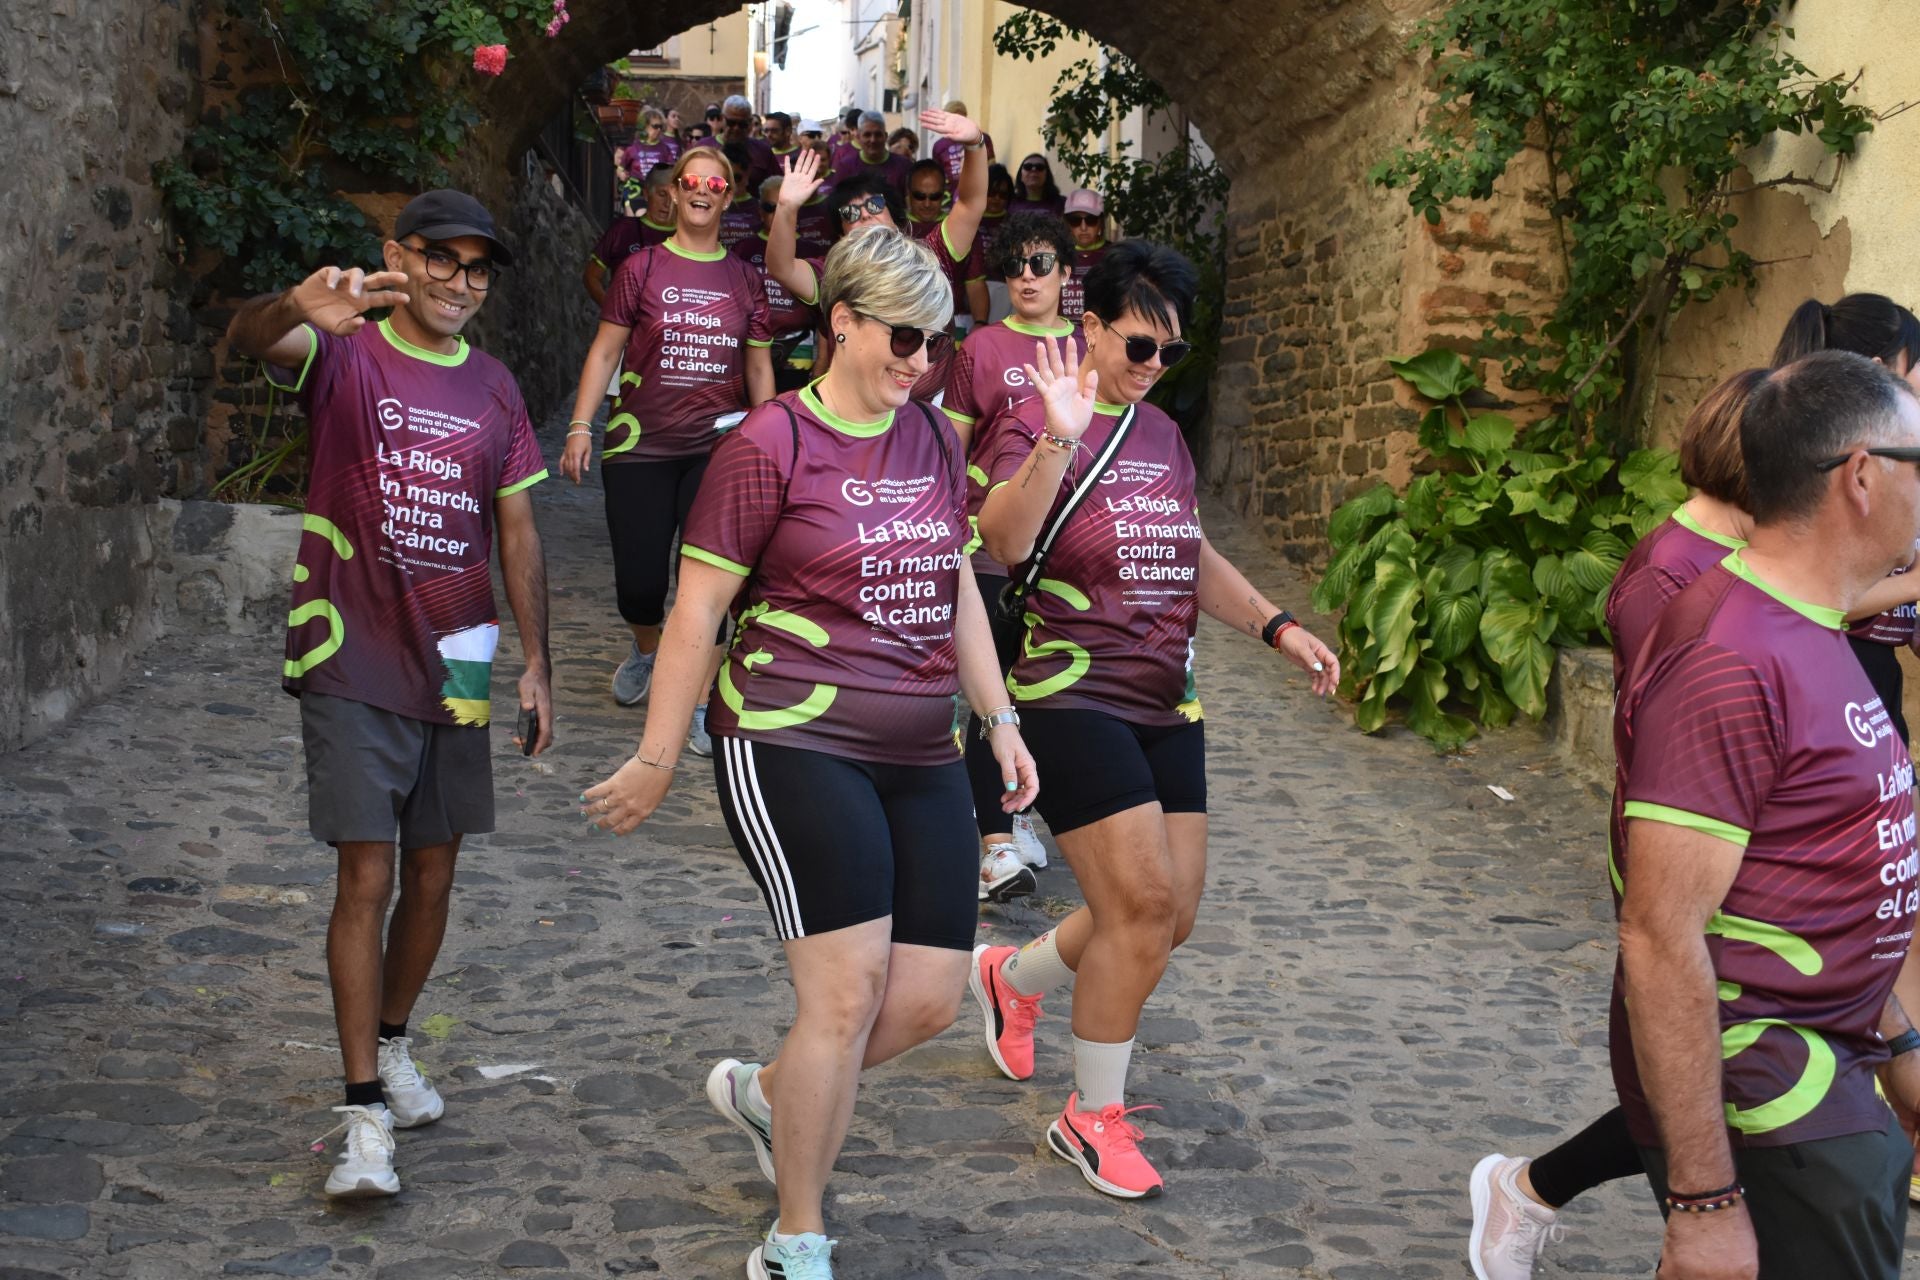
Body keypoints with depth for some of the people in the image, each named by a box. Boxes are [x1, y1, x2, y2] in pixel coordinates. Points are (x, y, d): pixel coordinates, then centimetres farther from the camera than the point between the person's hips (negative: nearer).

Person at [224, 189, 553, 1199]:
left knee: (433, 871, 12)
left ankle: (393, 1047, 34)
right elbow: (247, 340, -28)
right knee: (367, 876, -7)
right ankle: (365, 1115, -1)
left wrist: (537, 662, 8)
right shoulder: (344, 354, -5)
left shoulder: (493, 389, 9)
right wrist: (295, 310, -53)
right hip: (354, 663, -5)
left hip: (455, 662, 5)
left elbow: (517, 531, 13)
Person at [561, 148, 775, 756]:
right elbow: (605, 348, 1)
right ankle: (646, 649, 36)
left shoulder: (744, 279, 7)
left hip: (717, 448, 1)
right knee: (639, 580, 1)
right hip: (642, 445, -1)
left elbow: (758, 366, 12)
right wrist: (580, 425, -7)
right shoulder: (642, 268, 1)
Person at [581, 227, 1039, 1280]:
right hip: (793, 748, -7)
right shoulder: (771, 444, -7)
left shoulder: (933, 441, 13)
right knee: (850, 987, -12)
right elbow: (696, 608, -6)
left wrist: (1000, 721, 15)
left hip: (920, 758, 7)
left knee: (932, 999, 2)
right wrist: (656, 761, -5)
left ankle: (766, 1093, 32)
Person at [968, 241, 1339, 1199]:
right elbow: (1003, 540, -28)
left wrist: (1276, 626, 11)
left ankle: (1012, 977, 36)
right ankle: (1091, 1119, 8)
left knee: (1170, 914, 8)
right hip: (1073, 698, -8)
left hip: (1165, 703, 8)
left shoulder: (1161, 435, 13)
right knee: (1142, 904, -12)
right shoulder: (1035, 425, -9)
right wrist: (1058, 439, -40)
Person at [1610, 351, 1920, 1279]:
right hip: (1759, 1099, -9)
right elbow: (1661, 936, -25)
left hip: (1826, 1070, 9)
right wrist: (1705, 1202, -24)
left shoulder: (1807, 634, 10)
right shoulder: (1731, 660, -22)